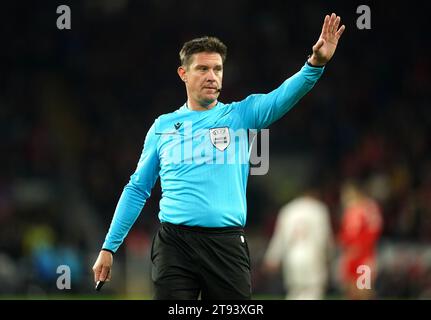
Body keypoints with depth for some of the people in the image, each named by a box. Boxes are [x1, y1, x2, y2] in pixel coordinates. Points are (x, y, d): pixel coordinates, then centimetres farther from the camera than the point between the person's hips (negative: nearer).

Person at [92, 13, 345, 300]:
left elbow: (283, 97, -11)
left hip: (227, 243, 0)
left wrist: (316, 63, -30)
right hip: (174, 243, 0)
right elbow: (137, 189, 14)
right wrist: (109, 247, 10)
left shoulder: (239, 115, 7)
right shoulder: (163, 126, 10)